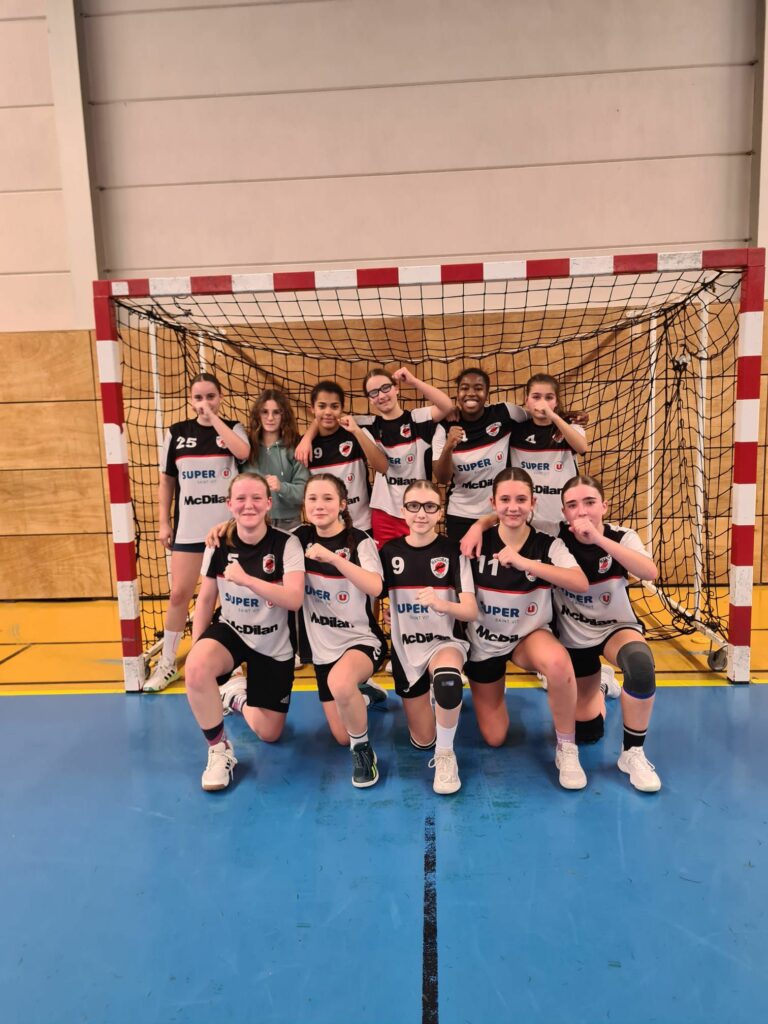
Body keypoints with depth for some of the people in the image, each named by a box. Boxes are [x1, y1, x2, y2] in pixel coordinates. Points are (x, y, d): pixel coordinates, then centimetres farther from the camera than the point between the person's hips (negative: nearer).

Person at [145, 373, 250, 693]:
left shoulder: (233, 428, 1)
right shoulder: (176, 433, 5)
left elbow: (243, 452, -23)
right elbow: (166, 481, 10)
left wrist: (214, 419, -16)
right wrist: (163, 522, 5)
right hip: (188, 528, 2)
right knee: (179, 594, 3)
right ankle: (167, 663, 19)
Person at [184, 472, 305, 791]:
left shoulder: (286, 544, -20)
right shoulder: (219, 544, -11)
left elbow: (295, 600, -32)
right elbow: (205, 599, 2)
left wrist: (246, 579, -41)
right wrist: (196, 648, -2)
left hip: (274, 646, -1)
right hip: (230, 631, 1)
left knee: (269, 734, 5)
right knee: (196, 669, -35)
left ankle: (239, 699, 40)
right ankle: (219, 749, -10)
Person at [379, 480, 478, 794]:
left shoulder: (453, 551, -10)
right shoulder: (390, 551, -4)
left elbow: (471, 611, -16)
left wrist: (441, 604, -34)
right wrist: (386, 615, -11)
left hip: (445, 641, -3)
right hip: (406, 649, 3)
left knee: (447, 678, -40)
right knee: (422, 741, 10)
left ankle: (445, 754, -14)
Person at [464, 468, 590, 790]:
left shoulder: (548, 545, -14)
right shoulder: (478, 543, -13)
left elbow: (581, 584, -32)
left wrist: (525, 562, -36)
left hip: (530, 635, 0)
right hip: (484, 641, 1)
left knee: (558, 662, -38)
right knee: (494, 739, 8)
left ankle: (567, 749, -13)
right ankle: (490, 690, 41)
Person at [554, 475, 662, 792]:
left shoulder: (621, 537, -19)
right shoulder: (556, 537, -19)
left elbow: (650, 572, -39)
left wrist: (598, 539, -46)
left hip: (616, 628, -1)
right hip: (573, 637, 1)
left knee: (640, 665, -38)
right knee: (588, 731, 8)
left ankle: (632, 752, -13)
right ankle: (594, 690, 46)